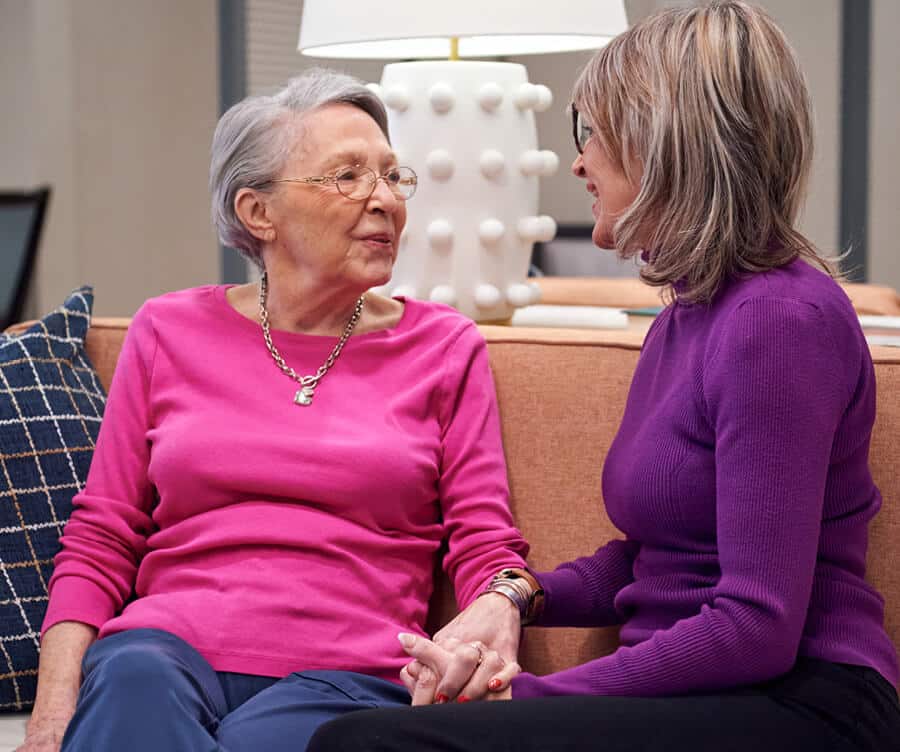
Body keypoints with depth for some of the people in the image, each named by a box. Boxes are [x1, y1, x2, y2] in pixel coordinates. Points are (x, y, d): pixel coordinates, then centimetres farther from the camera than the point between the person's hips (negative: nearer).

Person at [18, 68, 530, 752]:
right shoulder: (170, 331, 15)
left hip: (344, 672, 0)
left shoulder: (445, 347, 13)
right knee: (129, 682, -36)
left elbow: (484, 543, 8)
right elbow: (99, 542, 12)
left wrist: (495, 618, -17)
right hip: (171, 646, 1)